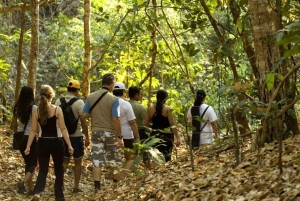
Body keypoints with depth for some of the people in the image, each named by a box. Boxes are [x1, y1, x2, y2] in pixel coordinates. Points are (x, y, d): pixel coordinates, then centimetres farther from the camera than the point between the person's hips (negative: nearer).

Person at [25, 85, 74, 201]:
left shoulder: (36, 111, -1)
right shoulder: (57, 110, -9)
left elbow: (33, 130, -1)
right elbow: (63, 129, -10)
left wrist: (28, 146, 5)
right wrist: (69, 145, -7)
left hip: (42, 143, 2)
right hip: (56, 143, -2)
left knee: (43, 170, 11)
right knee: (59, 171, 14)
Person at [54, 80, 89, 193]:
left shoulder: (58, 101, 0)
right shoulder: (79, 103, -13)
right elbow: (83, 121, -14)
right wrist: (87, 137, -7)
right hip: (76, 136, -4)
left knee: (65, 160, 19)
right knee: (78, 162, 11)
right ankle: (76, 186, 13)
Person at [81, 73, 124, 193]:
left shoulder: (90, 97, -1)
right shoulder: (113, 99, -13)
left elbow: (84, 115, -1)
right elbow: (115, 119, -16)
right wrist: (120, 137, -12)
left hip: (96, 132, 3)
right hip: (110, 132, -3)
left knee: (97, 161, 5)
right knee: (115, 161, 13)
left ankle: (97, 188, 1)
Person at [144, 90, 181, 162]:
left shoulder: (150, 108, 2)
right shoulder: (168, 109, -9)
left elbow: (145, 123, 3)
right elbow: (172, 125, -13)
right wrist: (178, 138, -12)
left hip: (155, 134, 3)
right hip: (166, 135, -3)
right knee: (166, 157, 3)